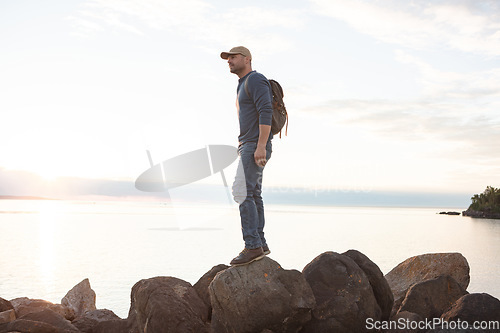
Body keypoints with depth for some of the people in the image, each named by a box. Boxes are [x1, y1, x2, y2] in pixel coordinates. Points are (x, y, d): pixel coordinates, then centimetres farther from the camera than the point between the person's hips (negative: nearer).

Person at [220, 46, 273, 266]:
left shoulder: (255, 79, -8)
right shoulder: (243, 86, 24)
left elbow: (266, 112, -20)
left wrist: (261, 146, -26)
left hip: (255, 146, -10)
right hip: (247, 147, 10)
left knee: (242, 192, -17)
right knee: (252, 195, 9)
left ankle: (252, 246, -16)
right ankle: (260, 244, 13)